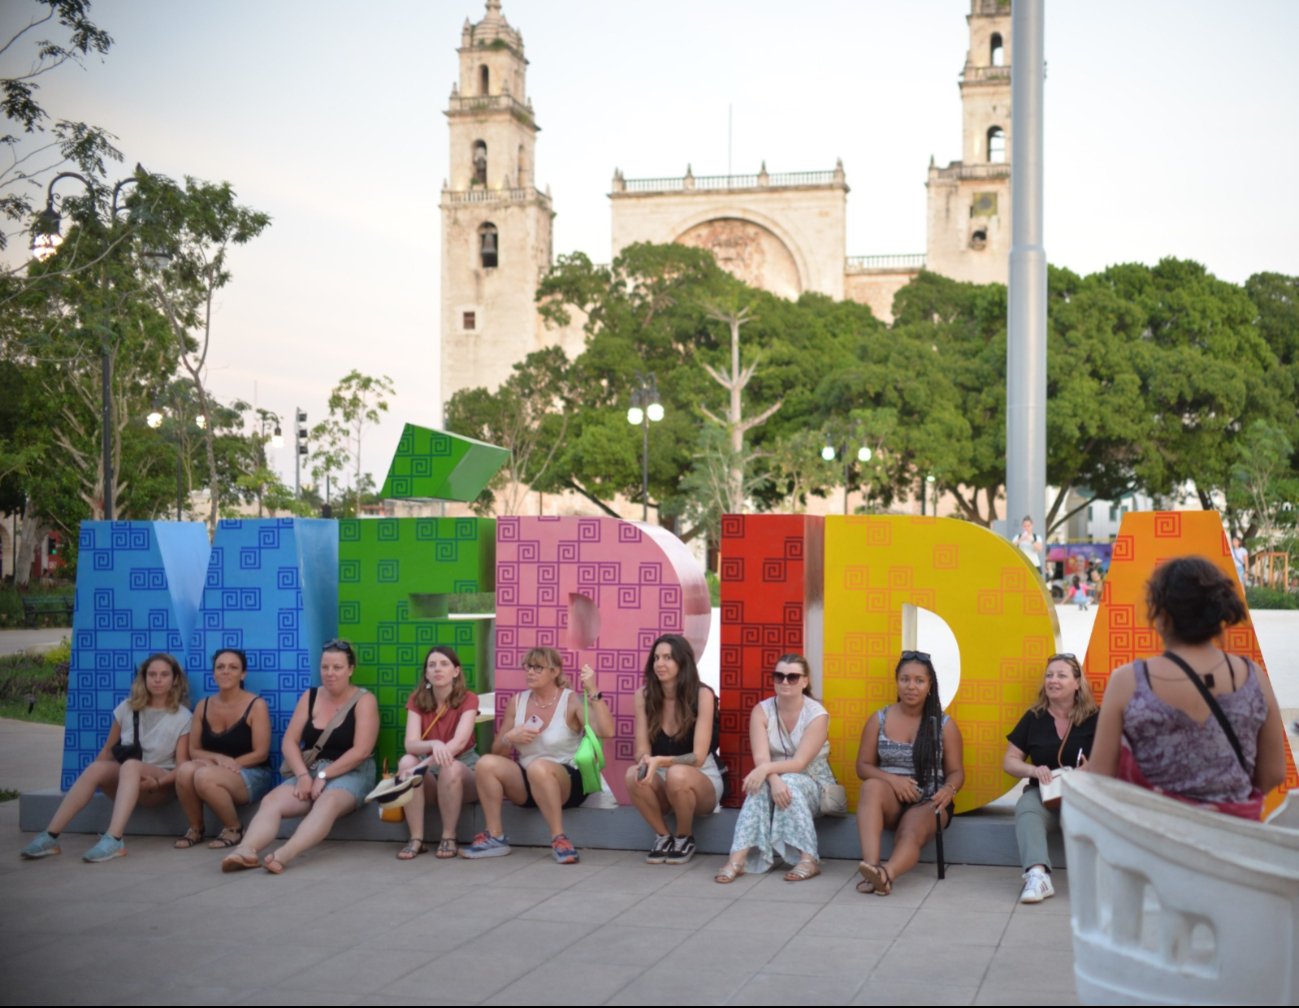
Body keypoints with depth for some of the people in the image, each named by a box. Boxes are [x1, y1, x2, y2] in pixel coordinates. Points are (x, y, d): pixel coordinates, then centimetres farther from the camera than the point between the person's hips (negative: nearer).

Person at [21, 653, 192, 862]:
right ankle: (49, 837, -35)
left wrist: (158, 783, -23)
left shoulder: (182, 717, -2)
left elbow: (182, 766, -6)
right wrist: (99, 779, -5)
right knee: (96, 768, -29)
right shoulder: (127, 708, 8)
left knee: (131, 765, -36)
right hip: (126, 781, 3)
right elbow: (108, 750, 11)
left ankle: (114, 840, -52)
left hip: (161, 784, -3)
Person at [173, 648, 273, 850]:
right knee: (185, 769, -30)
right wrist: (218, 758, -15)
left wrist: (229, 763, -16)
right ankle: (195, 828, -6)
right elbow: (194, 750, 6)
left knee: (205, 776, -34)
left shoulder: (256, 705, -6)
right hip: (215, 772, 4)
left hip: (252, 776, -4)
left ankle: (234, 828, -10)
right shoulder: (203, 706, 8)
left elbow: (260, 754, -9)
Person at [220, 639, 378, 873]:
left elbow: (362, 750, -12)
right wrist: (303, 775, -14)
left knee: (327, 803, -39)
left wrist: (324, 775, -17)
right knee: (271, 801, -25)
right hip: (309, 771, 5)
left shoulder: (364, 700, -3)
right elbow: (289, 741, 4)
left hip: (350, 773, -5)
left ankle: (284, 854, -62)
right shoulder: (310, 697, 11)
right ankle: (246, 850, -51)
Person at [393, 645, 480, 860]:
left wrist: (424, 764, -43)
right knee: (407, 761, -30)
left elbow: (460, 742, -28)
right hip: (430, 773, 2)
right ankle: (416, 839, -25)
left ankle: (448, 837, -19)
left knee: (451, 767, -37)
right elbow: (410, 744, -19)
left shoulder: (468, 699, -12)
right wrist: (433, 745, -43)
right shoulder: (417, 700, -4)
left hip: (463, 769, -2)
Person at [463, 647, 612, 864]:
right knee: (486, 763, -21)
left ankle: (559, 838, -27)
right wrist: (509, 738, -10)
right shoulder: (517, 701, 7)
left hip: (567, 783, -5)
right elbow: (497, 752, 12)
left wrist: (593, 692, -29)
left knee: (539, 767, -38)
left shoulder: (572, 701, -7)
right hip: (525, 783, 5)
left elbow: (606, 732, -25)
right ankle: (495, 838, -14)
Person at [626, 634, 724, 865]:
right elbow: (641, 749, -9)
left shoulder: (702, 695, -16)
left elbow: (698, 757, -19)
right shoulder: (644, 695, -5)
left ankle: (685, 838, -7)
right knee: (634, 774, -31)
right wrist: (646, 760, -34)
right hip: (661, 782, 3)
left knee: (677, 774, -37)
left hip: (701, 779, -3)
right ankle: (662, 836, -6)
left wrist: (660, 761, -36)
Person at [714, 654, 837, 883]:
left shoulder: (817, 715, -13)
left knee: (790, 783, -35)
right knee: (761, 786, -32)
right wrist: (774, 779, -40)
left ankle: (807, 860, -39)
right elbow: (761, 758, -19)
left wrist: (766, 769, -41)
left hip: (812, 784, -2)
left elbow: (799, 763, -23)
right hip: (776, 779, 2)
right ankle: (738, 859, -45)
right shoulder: (761, 711, -5)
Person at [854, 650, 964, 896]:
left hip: (928, 802, -1)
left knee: (911, 833, -34)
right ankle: (870, 864, -51)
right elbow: (863, 766, 5)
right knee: (872, 786, -34)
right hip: (890, 801, 1)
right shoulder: (879, 720, 6)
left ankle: (887, 872, -65)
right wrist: (892, 779, -16)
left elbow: (956, 771, 4)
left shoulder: (944, 725, 4)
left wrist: (949, 789, -21)